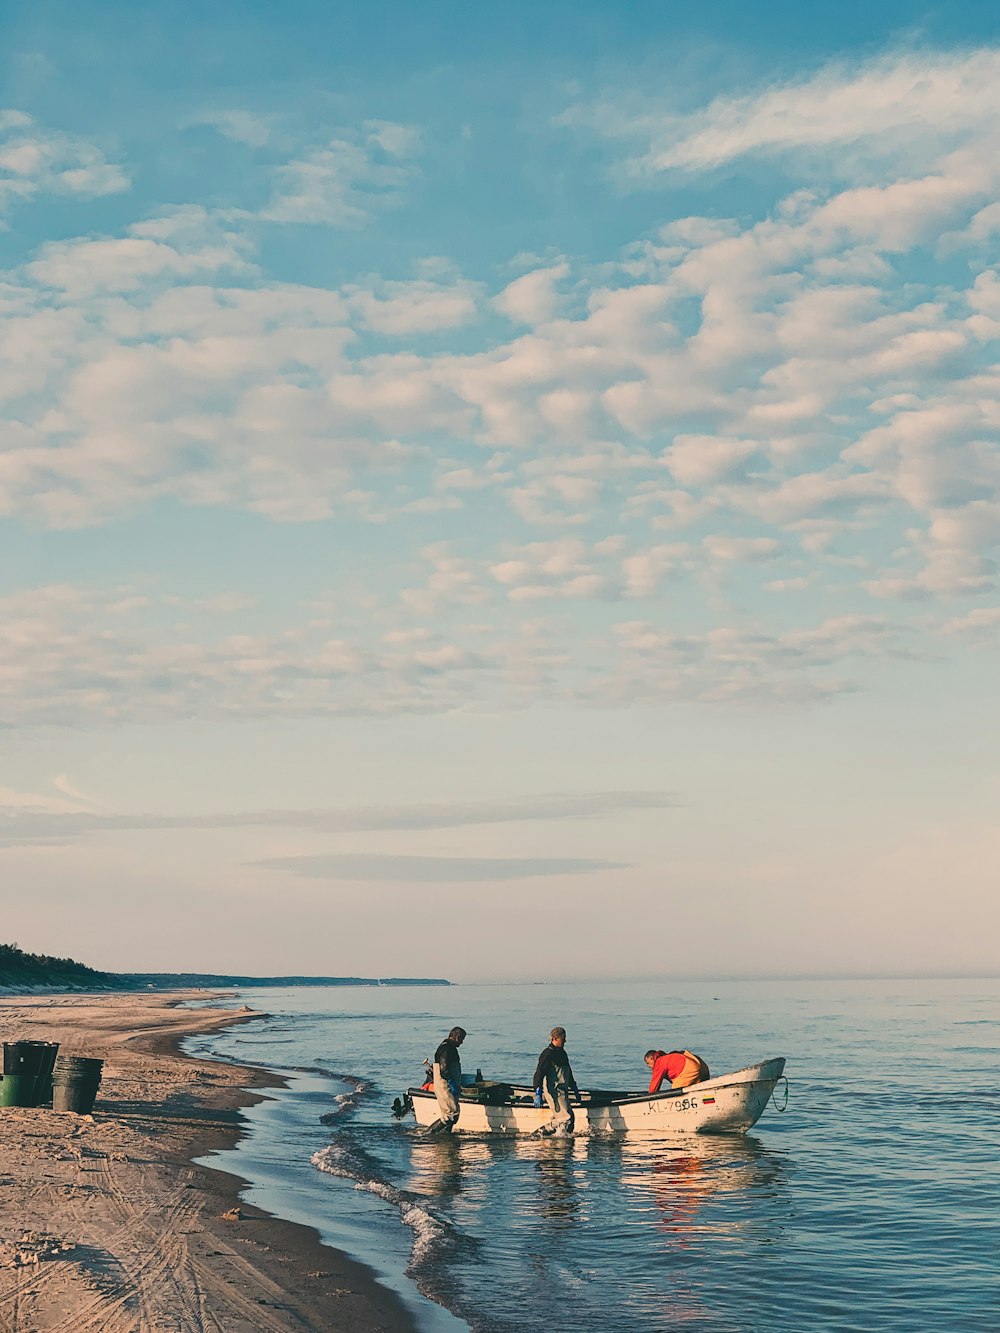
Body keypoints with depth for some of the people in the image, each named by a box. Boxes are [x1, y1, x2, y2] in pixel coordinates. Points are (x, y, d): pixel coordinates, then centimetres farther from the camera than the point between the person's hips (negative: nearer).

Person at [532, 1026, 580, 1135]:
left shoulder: (562, 1053, 17)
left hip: (562, 1091, 9)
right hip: (554, 1091, -9)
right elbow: (539, 1073, -17)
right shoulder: (548, 1054, -12)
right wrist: (538, 1093, -23)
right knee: (567, 1118, -10)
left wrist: (575, 1089, 30)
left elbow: (568, 1073, 28)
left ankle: (546, 1129, 25)